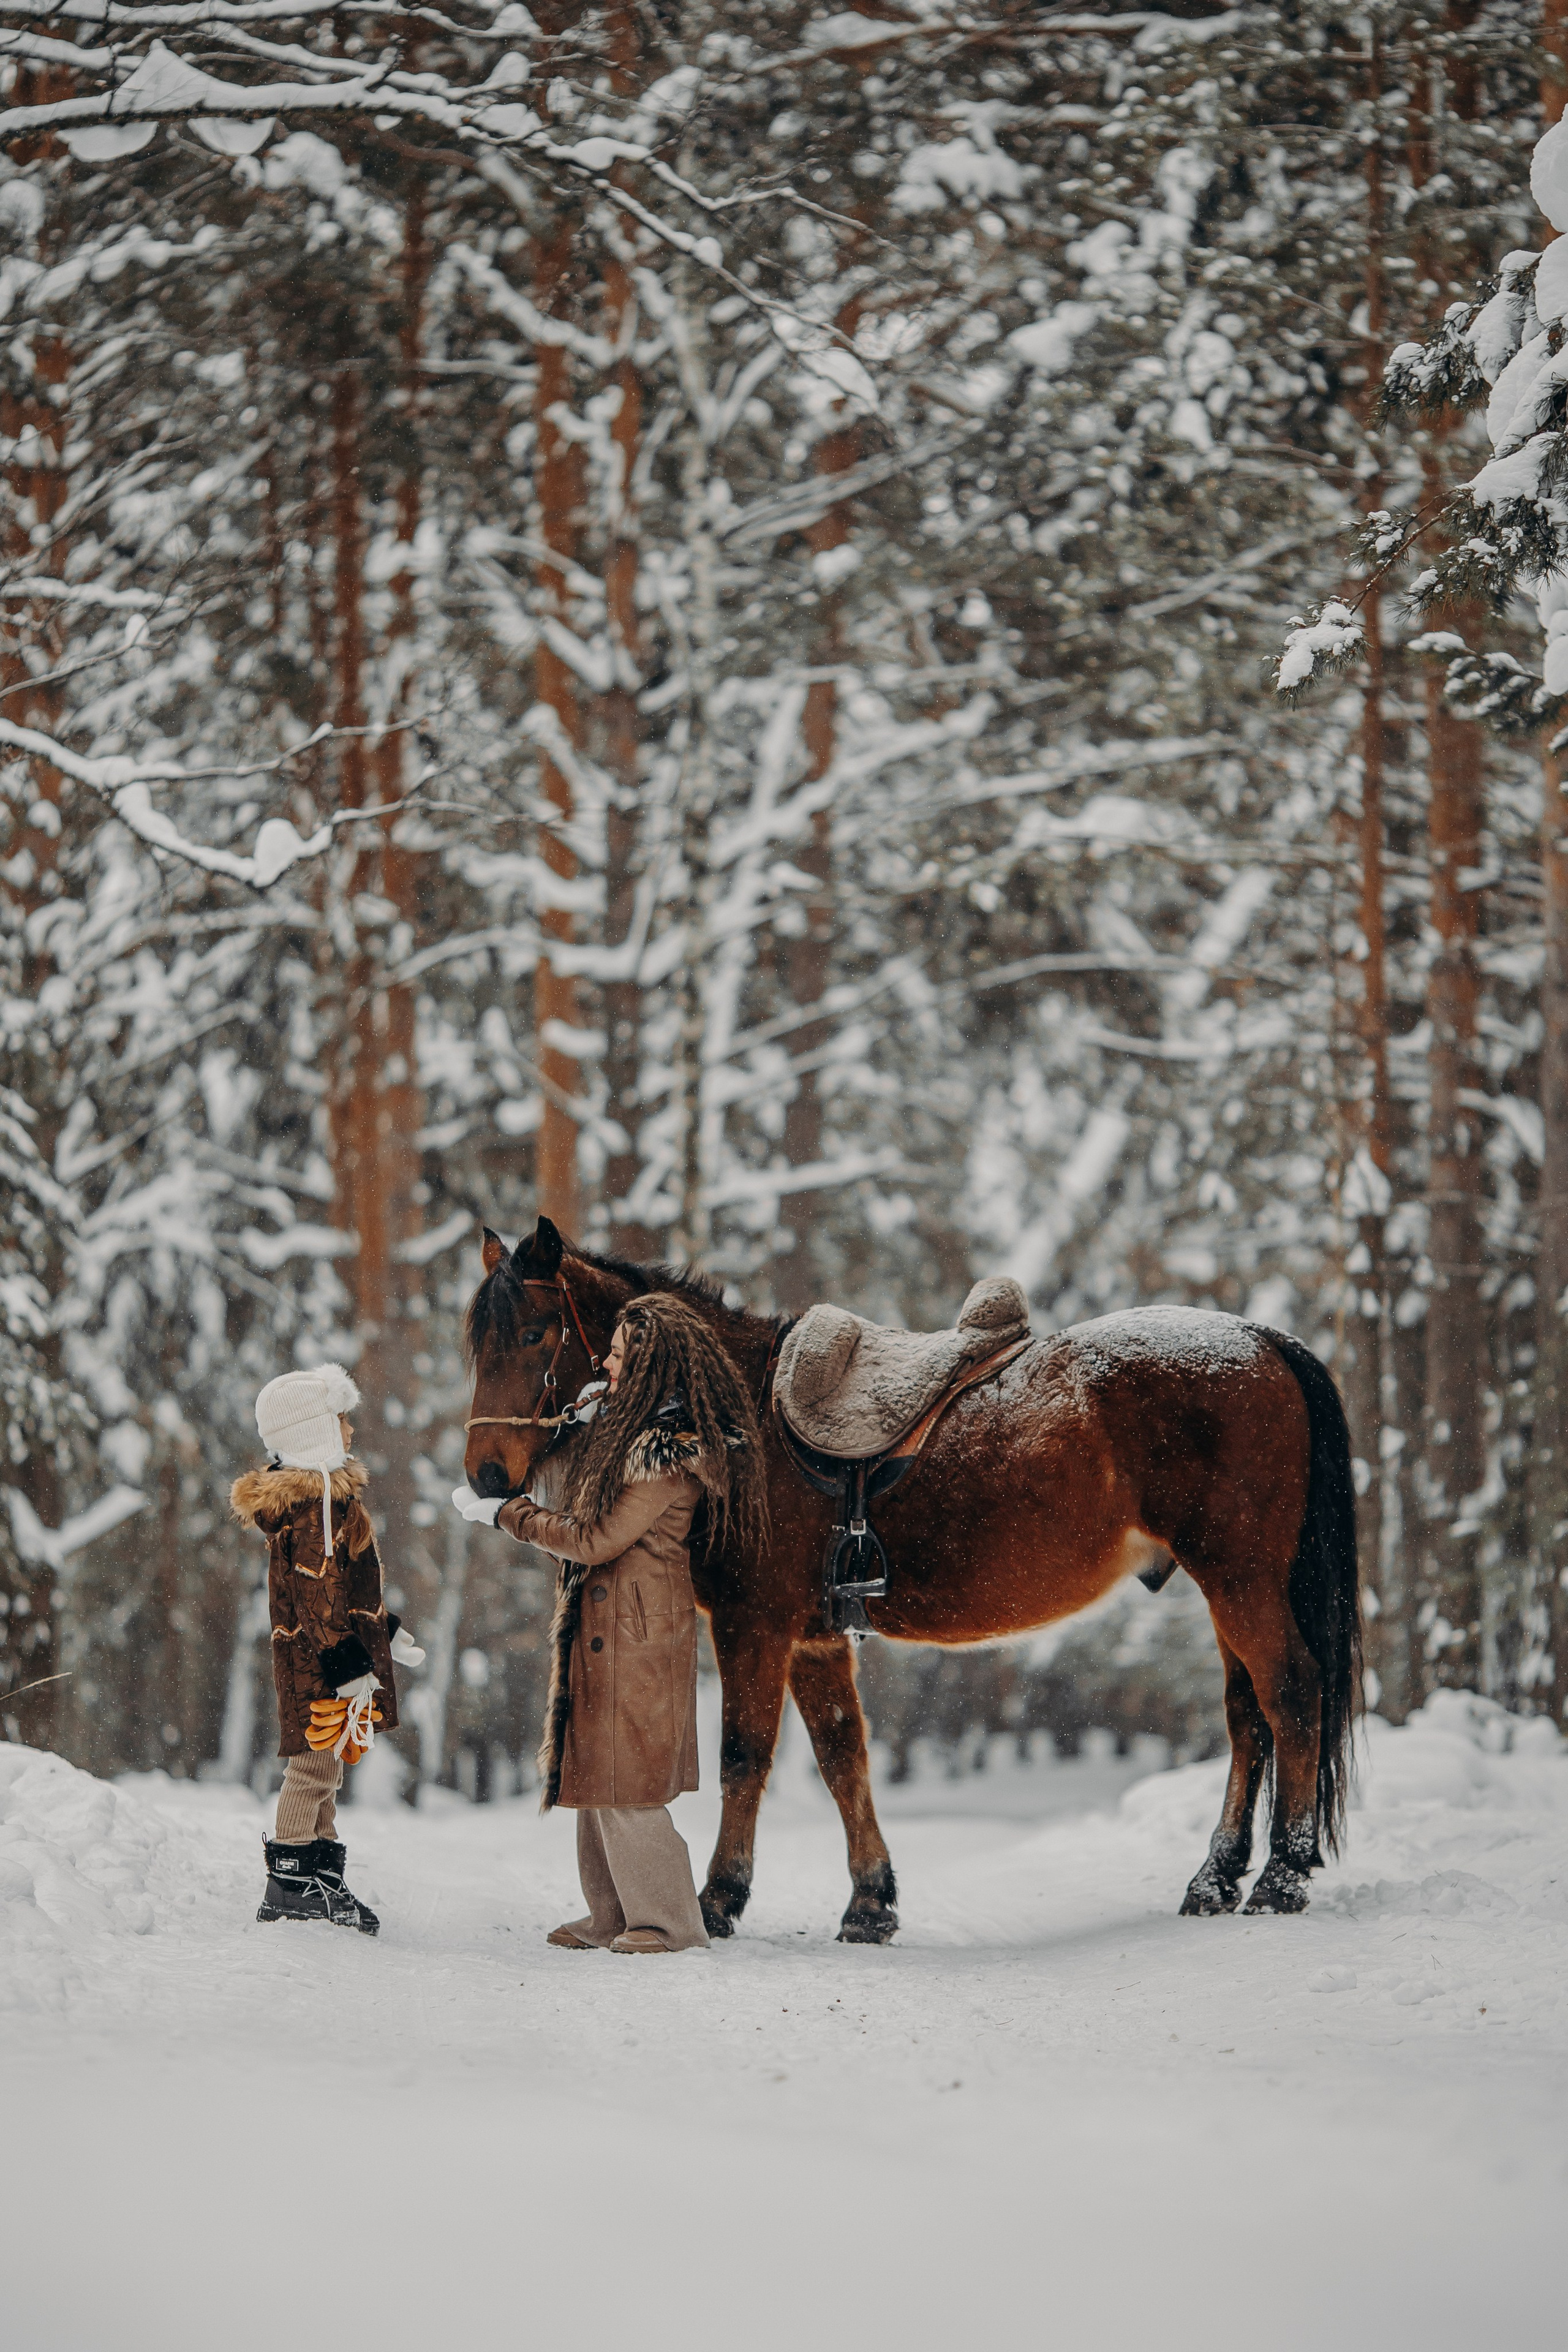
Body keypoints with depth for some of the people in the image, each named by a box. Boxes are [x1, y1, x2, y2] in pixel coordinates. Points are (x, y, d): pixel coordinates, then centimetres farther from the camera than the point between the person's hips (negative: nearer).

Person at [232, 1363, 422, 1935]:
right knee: (314, 1765, -7)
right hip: (319, 1660, -11)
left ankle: (323, 1877, 21)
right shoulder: (315, 1501, -18)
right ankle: (291, 1883, -4)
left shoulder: (326, 1493, 15)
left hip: (332, 1654, 11)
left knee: (323, 1768, 15)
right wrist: (346, 1664, -25)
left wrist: (383, 1633, 31)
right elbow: (317, 1592, -23)